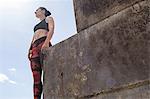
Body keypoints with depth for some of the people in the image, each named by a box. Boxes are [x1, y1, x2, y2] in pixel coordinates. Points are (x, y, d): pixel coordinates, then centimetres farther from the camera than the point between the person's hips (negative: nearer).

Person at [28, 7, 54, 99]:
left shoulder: (49, 18, 20)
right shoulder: (37, 25, 39)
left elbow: (51, 29, 1)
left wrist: (47, 42, -18)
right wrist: (30, 50, 10)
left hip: (43, 43, -6)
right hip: (34, 47, 6)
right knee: (36, 77, -10)